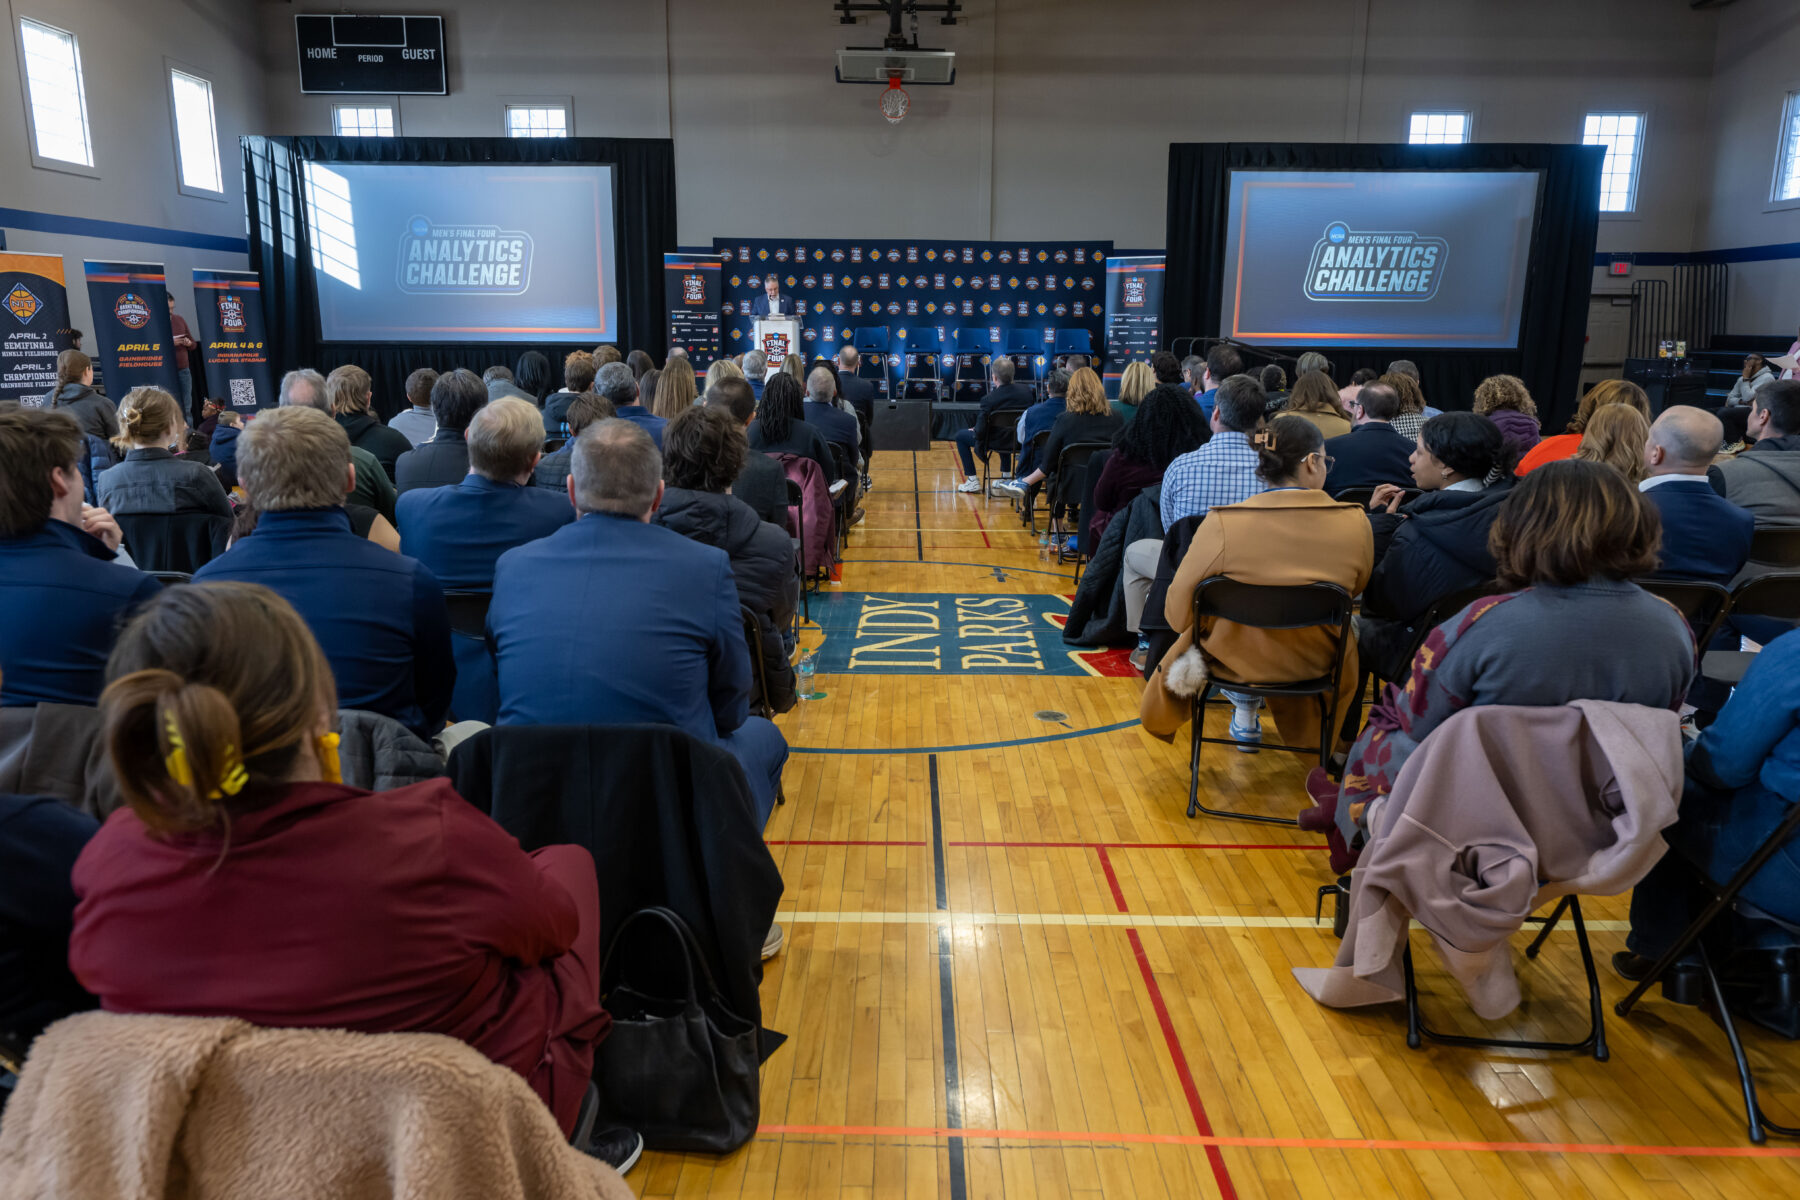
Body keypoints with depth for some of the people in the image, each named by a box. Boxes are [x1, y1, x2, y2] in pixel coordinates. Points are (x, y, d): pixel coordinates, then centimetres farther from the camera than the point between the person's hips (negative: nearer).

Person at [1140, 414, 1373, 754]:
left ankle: (1245, 702, 31)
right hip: (1313, 662, 0)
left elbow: (1178, 611, -14)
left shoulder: (1221, 524, -22)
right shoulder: (1355, 523, -16)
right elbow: (1355, 589, 5)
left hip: (1233, 657, 0)